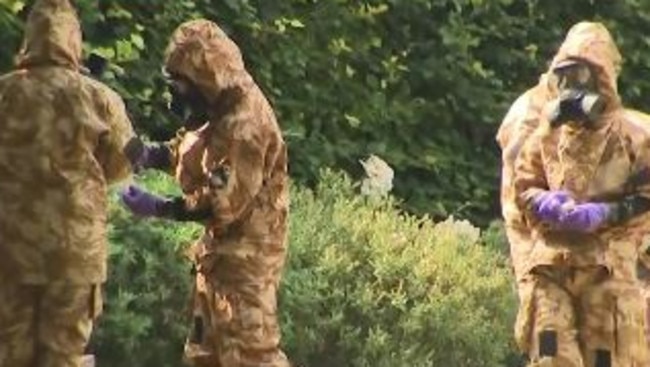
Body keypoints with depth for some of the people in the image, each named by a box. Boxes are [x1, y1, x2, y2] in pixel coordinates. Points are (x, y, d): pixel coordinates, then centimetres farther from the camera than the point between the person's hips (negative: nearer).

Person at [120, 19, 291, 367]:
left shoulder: (245, 124, -24)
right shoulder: (221, 110, 8)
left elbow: (225, 202, -26)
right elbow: (191, 152, 19)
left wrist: (157, 208, -24)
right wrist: (150, 154, 0)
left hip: (246, 251, -10)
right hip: (221, 247, 10)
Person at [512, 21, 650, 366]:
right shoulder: (545, 136, 12)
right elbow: (523, 188, 14)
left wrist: (601, 214, -14)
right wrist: (543, 203, -8)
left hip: (607, 264, -3)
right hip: (549, 263, 3)